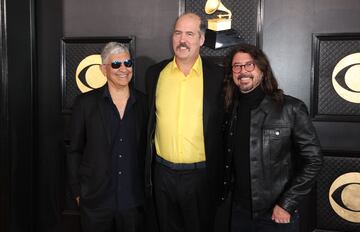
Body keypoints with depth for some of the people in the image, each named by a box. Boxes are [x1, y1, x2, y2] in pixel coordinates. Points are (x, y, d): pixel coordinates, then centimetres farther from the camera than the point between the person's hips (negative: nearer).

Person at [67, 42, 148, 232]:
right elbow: (75, 150, 1)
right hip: (95, 201, -1)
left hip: (133, 200, 2)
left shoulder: (142, 102, 1)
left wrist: (146, 187, 6)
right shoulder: (85, 102, -4)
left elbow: (146, 148, 7)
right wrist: (77, 192, 0)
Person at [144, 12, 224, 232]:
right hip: (162, 173, 3)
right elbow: (149, 120, 10)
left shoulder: (218, 75, -7)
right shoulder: (155, 73, 2)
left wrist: (220, 177, -1)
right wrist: (147, 169, 10)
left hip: (201, 175, -2)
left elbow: (224, 126, -2)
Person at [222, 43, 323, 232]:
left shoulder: (291, 108, -11)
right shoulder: (231, 109, 2)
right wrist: (226, 192, 0)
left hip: (278, 215, -3)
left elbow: (313, 159, -10)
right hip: (240, 211, 4)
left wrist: (287, 204, -12)